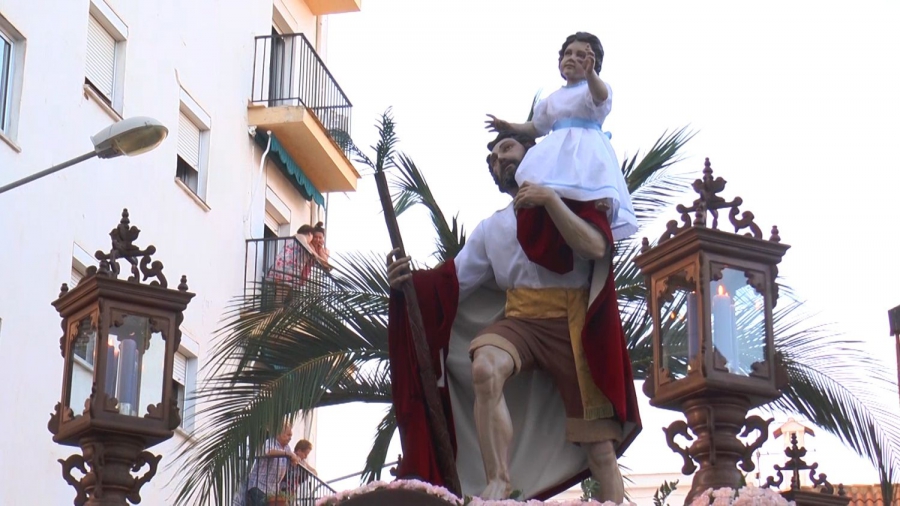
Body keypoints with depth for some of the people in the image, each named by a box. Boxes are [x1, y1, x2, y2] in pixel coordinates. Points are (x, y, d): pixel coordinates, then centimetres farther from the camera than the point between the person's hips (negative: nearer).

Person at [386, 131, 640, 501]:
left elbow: (596, 247, -8)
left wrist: (550, 201, -13)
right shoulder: (492, 227, 22)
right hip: (520, 321, 2)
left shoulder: (574, 200, 12)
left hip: (574, 327, -2)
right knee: (484, 368, -34)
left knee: (600, 448, -6)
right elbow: (454, 280, 13)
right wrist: (409, 280, -5)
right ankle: (499, 485, -32)